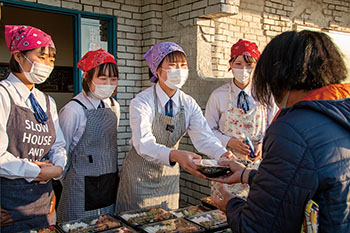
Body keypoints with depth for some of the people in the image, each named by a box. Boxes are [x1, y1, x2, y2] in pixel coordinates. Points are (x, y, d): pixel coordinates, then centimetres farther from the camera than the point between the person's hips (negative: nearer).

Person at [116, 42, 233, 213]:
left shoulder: (189, 104, -5)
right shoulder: (141, 102, -20)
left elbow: (203, 137, -14)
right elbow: (144, 144, -33)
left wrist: (223, 155, -34)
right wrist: (175, 155, -50)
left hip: (169, 174, 5)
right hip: (141, 174, -4)